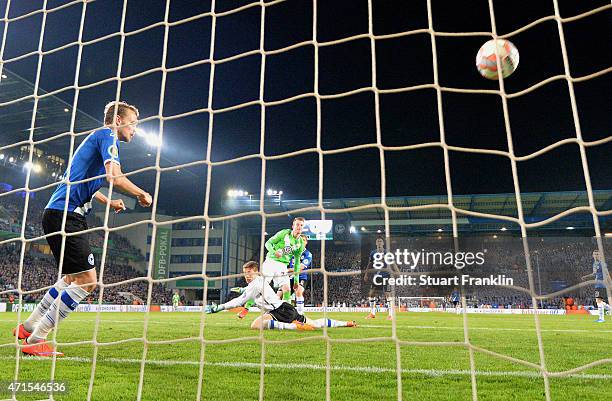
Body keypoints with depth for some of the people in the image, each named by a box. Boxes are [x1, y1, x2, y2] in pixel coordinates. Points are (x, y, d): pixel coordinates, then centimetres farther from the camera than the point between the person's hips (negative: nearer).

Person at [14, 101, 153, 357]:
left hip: (63, 215, 11)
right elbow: (114, 177, -24)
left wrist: (108, 202, 32)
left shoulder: (97, 139, 24)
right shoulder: (107, 136, -7)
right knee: (87, 280, -11)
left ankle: (29, 328, 28)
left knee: (73, 278, 20)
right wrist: (142, 195, -9)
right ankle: (35, 341, -3)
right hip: (64, 215, -11)